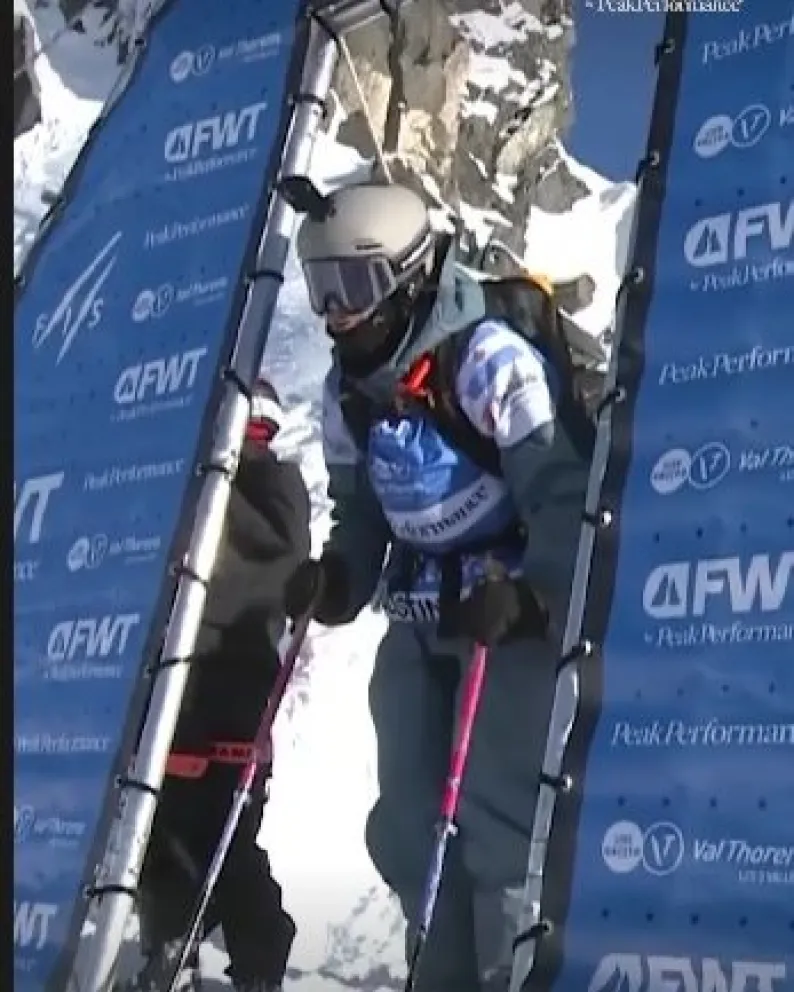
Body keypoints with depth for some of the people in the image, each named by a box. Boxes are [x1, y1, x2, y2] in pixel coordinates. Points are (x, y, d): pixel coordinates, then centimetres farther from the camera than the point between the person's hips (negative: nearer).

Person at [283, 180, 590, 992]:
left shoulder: (493, 361, -20)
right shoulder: (347, 392, 4)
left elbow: (566, 494, -21)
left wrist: (531, 595, -30)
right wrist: (337, 581, -2)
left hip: (513, 615, -7)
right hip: (418, 621, 7)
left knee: (498, 817, -12)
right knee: (407, 828, 9)